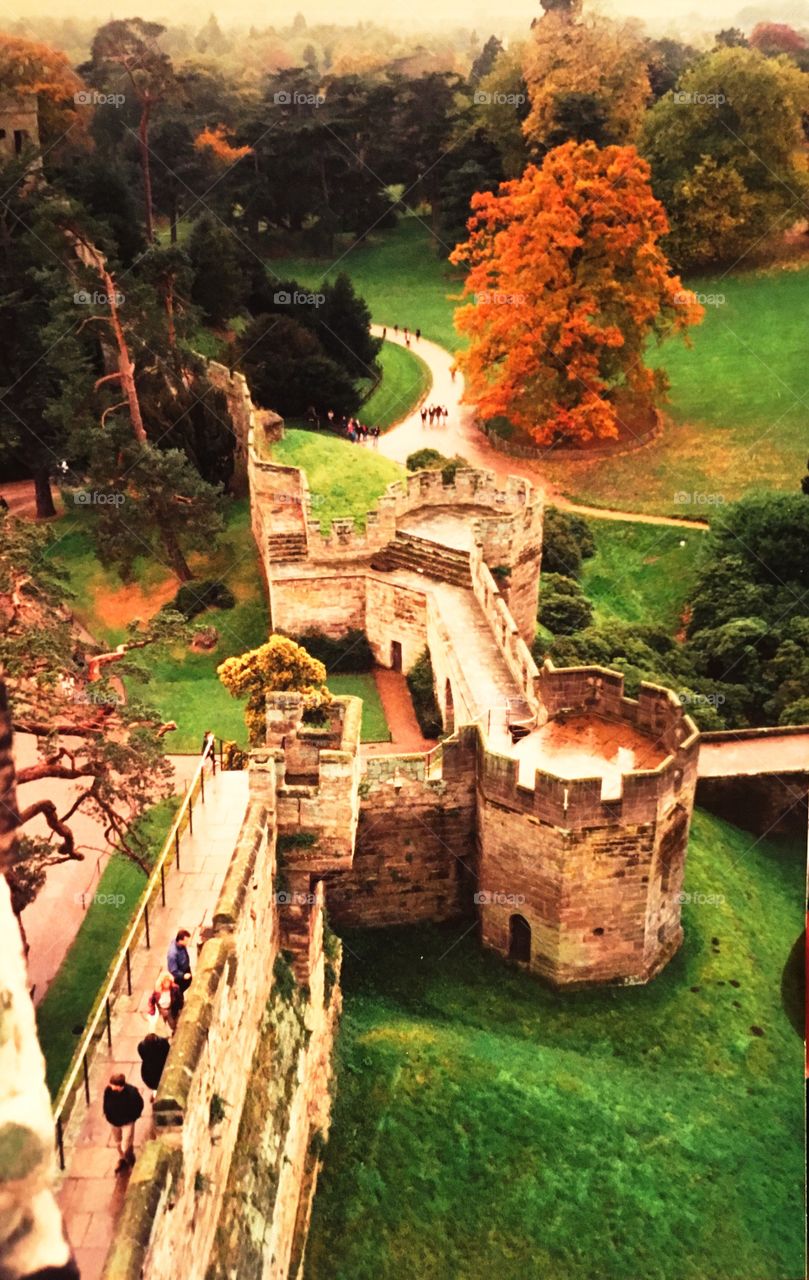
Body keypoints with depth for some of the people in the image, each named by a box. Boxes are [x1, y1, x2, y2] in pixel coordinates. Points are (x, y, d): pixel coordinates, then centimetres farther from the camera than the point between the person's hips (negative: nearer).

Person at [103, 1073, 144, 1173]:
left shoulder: (132, 1092, -33)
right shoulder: (108, 1090, -24)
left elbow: (139, 1105, -12)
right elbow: (105, 1104, -1)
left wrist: (133, 1117, -7)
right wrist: (107, 1116, 1)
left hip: (127, 1123, -4)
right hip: (114, 1122, 4)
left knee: (125, 1147, 0)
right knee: (118, 1143, 24)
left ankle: (131, 1161, 34)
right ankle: (122, 1159, 54)